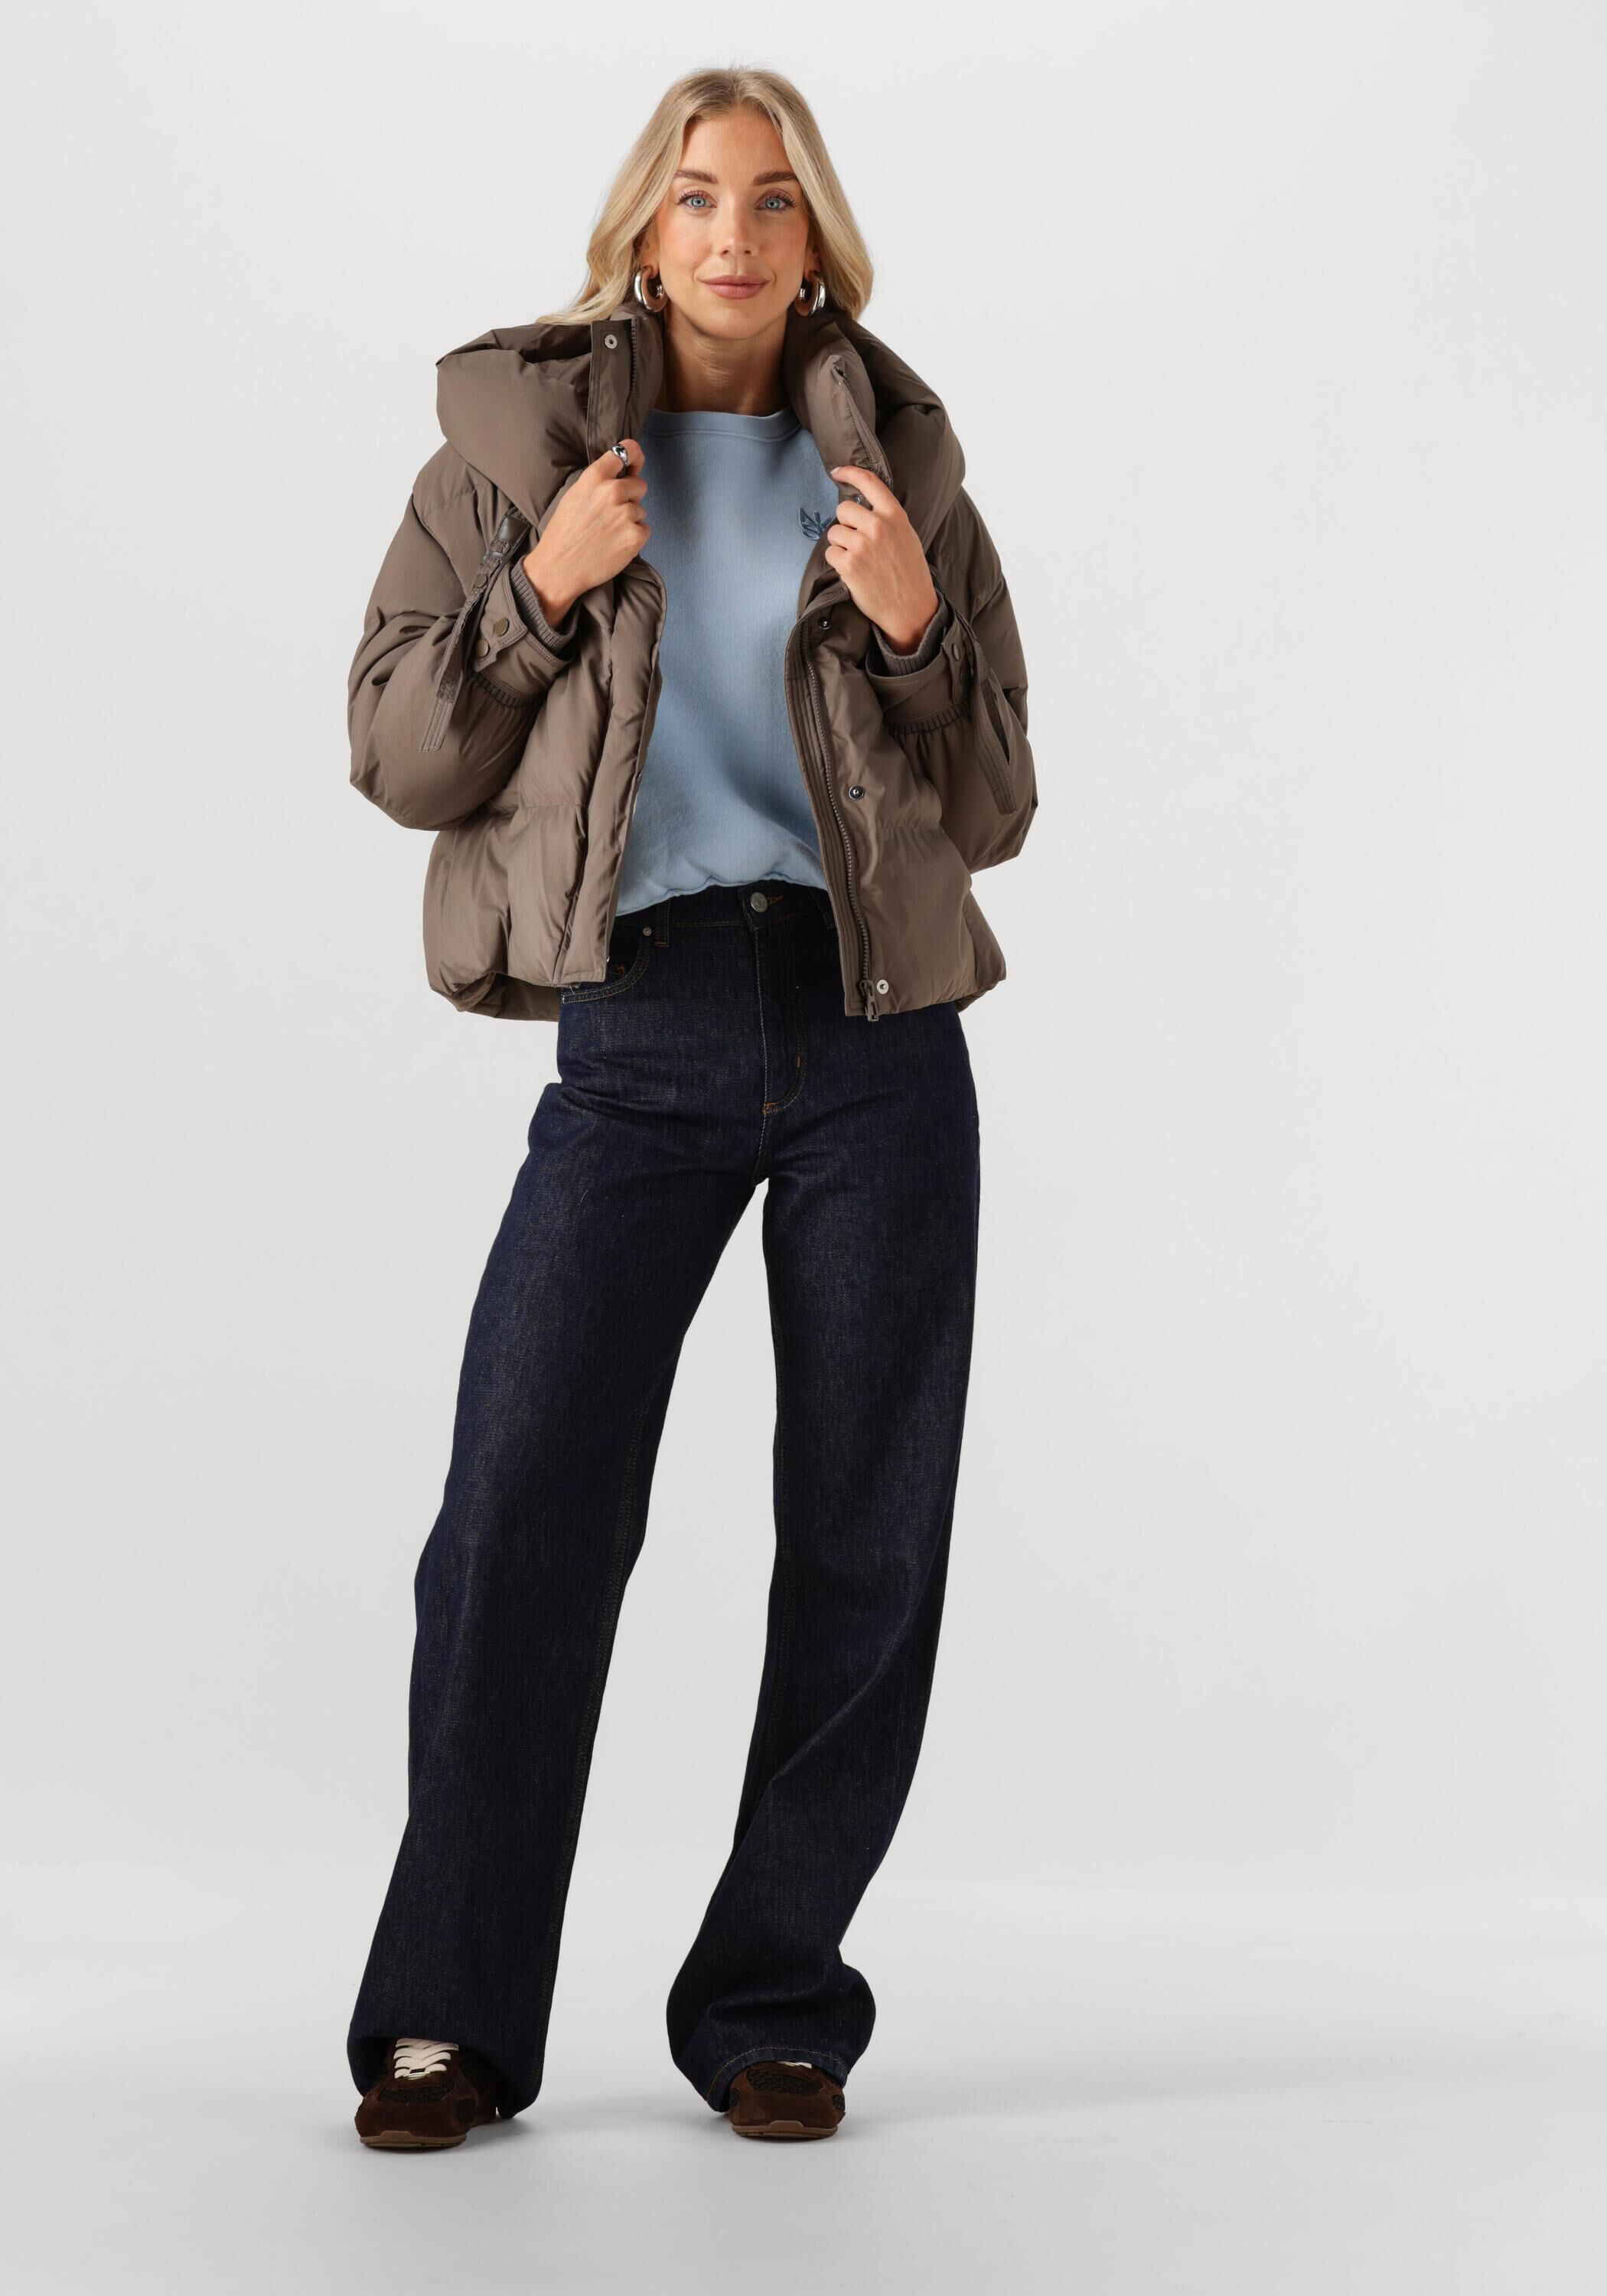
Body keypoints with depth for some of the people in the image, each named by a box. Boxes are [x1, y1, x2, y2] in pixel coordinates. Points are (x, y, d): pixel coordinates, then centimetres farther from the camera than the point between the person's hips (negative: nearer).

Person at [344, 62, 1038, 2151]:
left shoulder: (896, 471, 11)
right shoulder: (518, 445, 9)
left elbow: (994, 813, 11)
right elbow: (398, 759, 5)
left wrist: (917, 627, -6)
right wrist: (542, 589, -9)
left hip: (876, 1036, 2)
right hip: (638, 1034, -1)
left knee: (867, 1539, 2)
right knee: (521, 1508, -10)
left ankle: (773, 2009, 15)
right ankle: (449, 2020, 2)